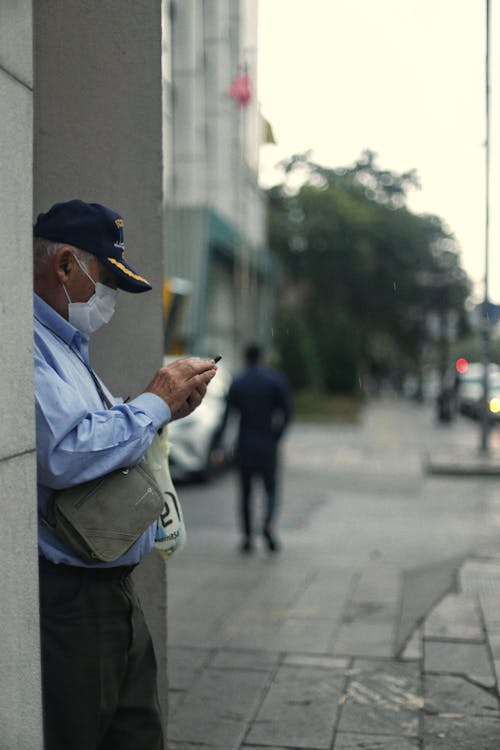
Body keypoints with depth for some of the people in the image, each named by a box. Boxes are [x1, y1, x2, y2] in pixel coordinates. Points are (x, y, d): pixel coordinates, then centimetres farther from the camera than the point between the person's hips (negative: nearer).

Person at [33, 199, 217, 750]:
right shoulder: (27, 342, -17)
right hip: (64, 598, -10)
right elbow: (63, 455, -30)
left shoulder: (65, 343, 18)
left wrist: (164, 412, 8)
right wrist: (155, 403, -15)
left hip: (111, 592, 10)